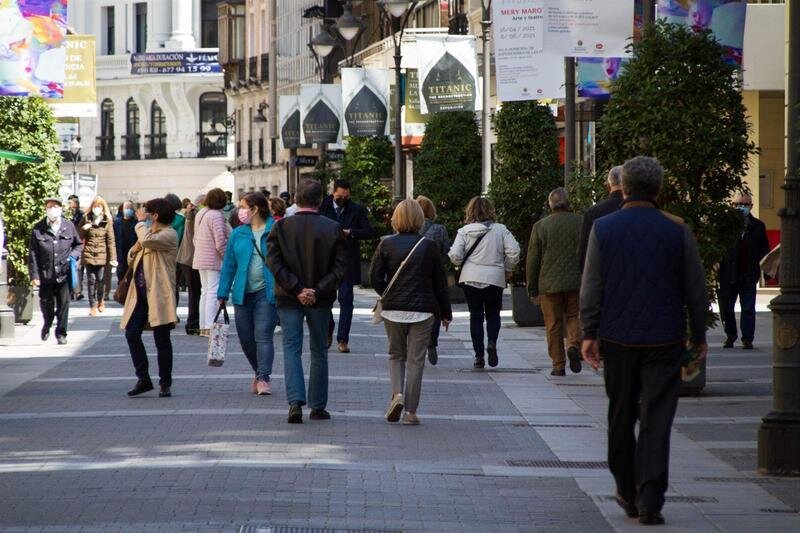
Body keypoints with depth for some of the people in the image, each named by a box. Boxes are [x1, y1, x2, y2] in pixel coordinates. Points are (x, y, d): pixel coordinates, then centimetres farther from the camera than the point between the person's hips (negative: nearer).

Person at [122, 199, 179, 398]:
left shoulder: (169, 235, -7)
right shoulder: (149, 234, 21)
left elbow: (147, 240, -27)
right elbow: (131, 261, 27)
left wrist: (141, 222, -9)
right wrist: (134, 250, 4)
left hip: (158, 294, -8)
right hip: (140, 293, 8)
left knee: (161, 339, -2)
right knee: (131, 334, -1)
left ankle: (165, 383, 7)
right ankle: (143, 379, 8)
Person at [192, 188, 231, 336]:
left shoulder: (200, 214, 11)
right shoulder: (216, 215, -16)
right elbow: (220, 242, -19)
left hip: (200, 259, 9)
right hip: (214, 260, -9)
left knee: (205, 291, 13)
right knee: (213, 292, -8)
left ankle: (203, 327, 15)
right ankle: (209, 327, -13)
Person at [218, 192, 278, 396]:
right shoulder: (238, 234, 9)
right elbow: (229, 265, 11)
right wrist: (223, 294, 6)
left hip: (267, 292, -4)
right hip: (243, 294, 5)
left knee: (263, 336, -13)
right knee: (246, 339, 8)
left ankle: (263, 378, -13)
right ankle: (260, 373, 26)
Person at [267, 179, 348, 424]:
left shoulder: (281, 227, -4)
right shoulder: (333, 229, -5)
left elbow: (274, 263, -11)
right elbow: (340, 267, -10)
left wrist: (296, 290, -13)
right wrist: (317, 291, -12)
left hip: (288, 299, 0)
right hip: (321, 301, 0)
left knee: (291, 349, 2)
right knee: (319, 352, 13)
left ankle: (295, 402, -15)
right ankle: (318, 406, 15)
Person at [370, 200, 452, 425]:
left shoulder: (386, 244, -3)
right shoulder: (430, 246, -2)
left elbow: (375, 277, -6)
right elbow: (440, 282, 2)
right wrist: (445, 313, 11)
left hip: (393, 309, 1)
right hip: (422, 311, -1)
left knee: (396, 354, 17)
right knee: (416, 359, 4)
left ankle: (397, 394, -7)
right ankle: (410, 411, 3)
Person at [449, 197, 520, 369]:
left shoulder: (464, 231, -3)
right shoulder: (500, 230, -2)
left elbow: (455, 255, -10)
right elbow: (514, 251, -8)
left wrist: (462, 264, 12)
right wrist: (507, 269, 9)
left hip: (470, 279, 0)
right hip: (495, 279, 0)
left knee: (476, 316, 8)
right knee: (493, 315, 14)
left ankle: (479, 356, 5)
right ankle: (492, 342, -14)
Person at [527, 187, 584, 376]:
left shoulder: (540, 226, 0)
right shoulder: (581, 223, -1)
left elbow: (532, 261, 2)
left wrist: (533, 290, 8)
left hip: (549, 283, 0)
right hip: (576, 282, 0)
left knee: (553, 325, 6)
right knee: (573, 317, 14)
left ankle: (558, 365, 5)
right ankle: (574, 345, -13)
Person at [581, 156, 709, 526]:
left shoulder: (603, 229, -2)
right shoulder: (677, 231, -2)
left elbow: (591, 287, -2)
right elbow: (696, 290, 3)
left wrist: (589, 334, 4)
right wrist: (698, 336, 13)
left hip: (618, 340, 1)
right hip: (663, 340, -1)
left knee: (621, 417, 15)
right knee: (656, 421, -2)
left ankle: (628, 494, 23)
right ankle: (649, 502, -10)